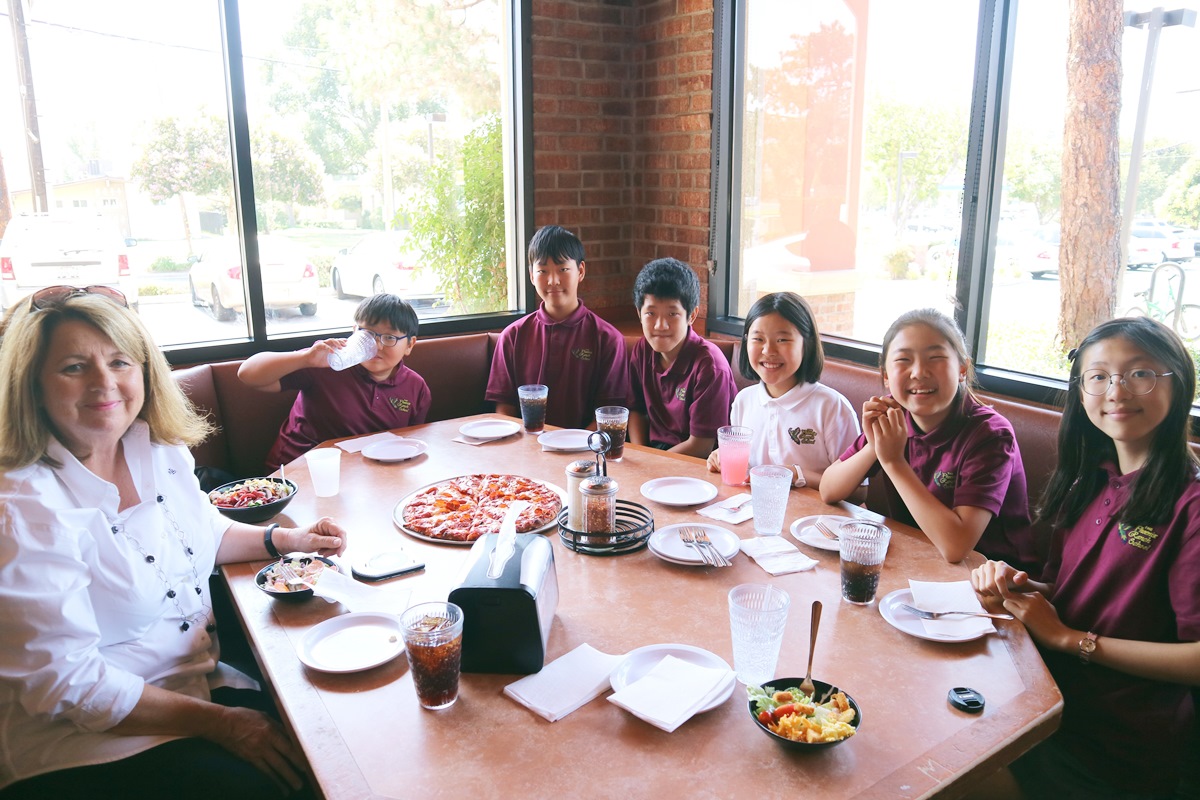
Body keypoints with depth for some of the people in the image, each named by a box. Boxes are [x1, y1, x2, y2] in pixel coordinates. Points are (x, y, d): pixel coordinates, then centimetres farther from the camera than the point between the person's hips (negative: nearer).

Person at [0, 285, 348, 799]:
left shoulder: (161, 450, 0)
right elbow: (65, 682, -21)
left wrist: (284, 539, 3)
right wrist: (216, 722, -21)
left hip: (198, 677, 7)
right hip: (82, 738, -6)